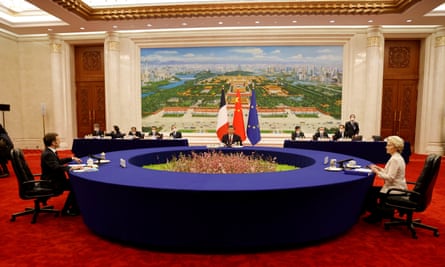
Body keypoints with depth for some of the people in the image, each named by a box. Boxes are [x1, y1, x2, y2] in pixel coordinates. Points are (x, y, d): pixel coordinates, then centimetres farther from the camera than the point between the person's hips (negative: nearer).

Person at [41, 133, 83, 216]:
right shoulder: (47, 154, -21)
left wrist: (72, 158, 22)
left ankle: (74, 207, 14)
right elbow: (56, 167, -35)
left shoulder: (50, 151, 9)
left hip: (53, 179, 10)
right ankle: (66, 210, 0)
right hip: (51, 182, -10)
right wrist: (71, 168, -40)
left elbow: (59, 161, 26)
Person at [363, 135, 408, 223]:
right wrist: (379, 168, 7)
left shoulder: (395, 159, -21)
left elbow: (390, 178, -25)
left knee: (369, 192, -3)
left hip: (395, 190, -10)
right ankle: (384, 211, 22)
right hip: (396, 187, 10)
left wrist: (376, 172, -17)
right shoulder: (397, 157, 11)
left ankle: (377, 215, 15)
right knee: (371, 190, 13)